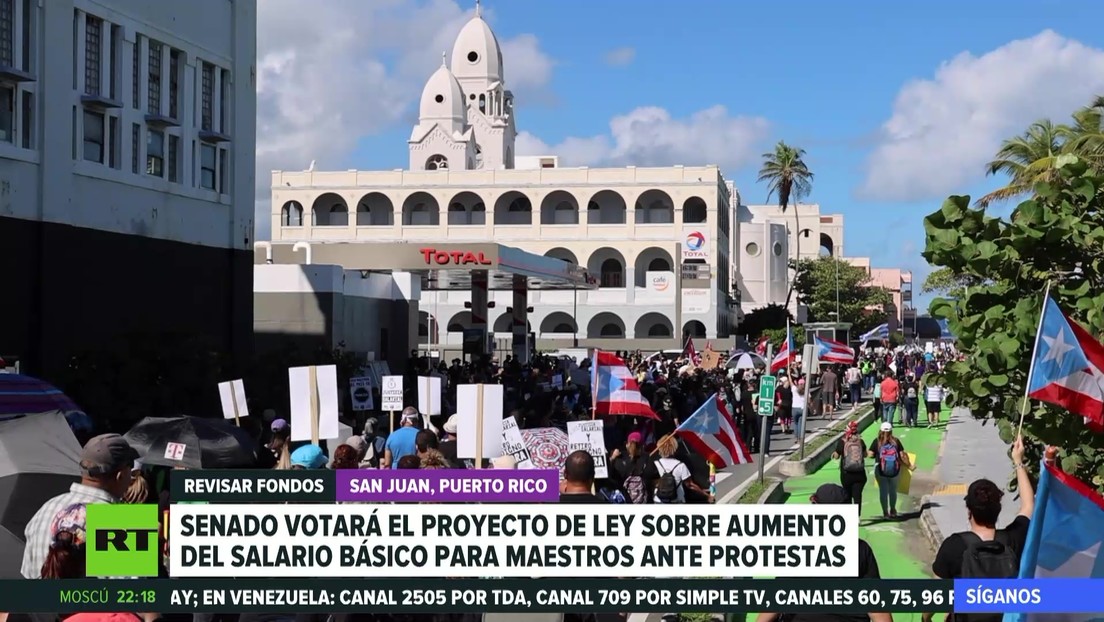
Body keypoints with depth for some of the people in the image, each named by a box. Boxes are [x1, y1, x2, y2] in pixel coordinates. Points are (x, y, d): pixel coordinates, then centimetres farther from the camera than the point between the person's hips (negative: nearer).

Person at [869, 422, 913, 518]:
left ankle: (885, 512, 11)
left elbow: (870, 455, -9)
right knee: (893, 490, 18)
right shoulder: (896, 441, -2)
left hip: (881, 470, -2)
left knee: (883, 491, 9)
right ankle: (892, 511, 31)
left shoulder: (877, 441, -6)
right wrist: (909, 465, 9)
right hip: (894, 470, 2)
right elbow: (902, 455, -2)